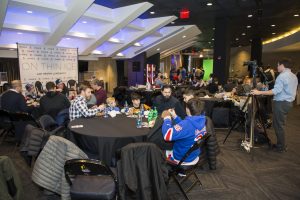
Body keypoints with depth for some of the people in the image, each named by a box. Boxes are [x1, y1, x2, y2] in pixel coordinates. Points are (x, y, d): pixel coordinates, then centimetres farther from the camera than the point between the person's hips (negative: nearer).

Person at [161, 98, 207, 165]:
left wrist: (167, 118, -26)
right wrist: (175, 116, 3)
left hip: (181, 159, -7)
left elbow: (167, 135, -41)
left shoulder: (187, 124, -36)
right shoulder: (201, 121, -9)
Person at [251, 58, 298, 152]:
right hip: (289, 102, 9)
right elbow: (289, 90, 18)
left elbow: (276, 91, -26)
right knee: (280, 124, 16)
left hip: (281, 103, -9)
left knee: (278, 125, -2)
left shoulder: (282, 76, -17)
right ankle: (281, 144, 22)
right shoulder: (294, 76, 13)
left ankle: (281, 147, 5)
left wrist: (259, 92, -27)